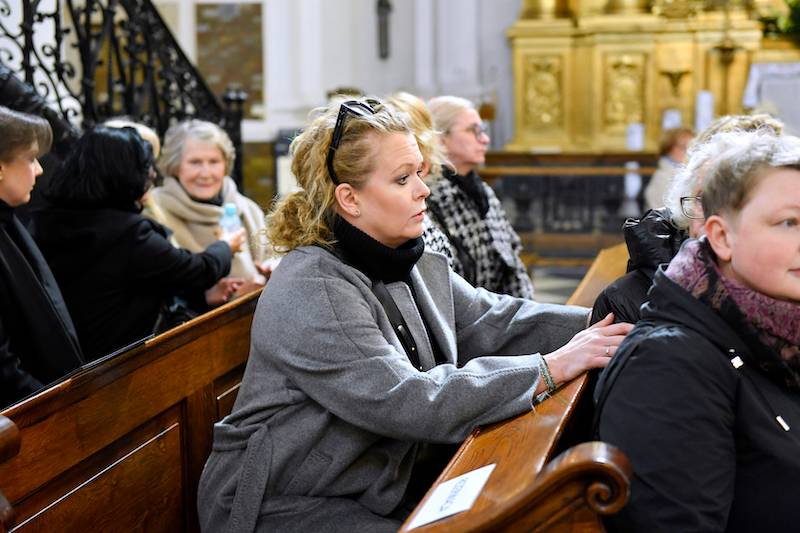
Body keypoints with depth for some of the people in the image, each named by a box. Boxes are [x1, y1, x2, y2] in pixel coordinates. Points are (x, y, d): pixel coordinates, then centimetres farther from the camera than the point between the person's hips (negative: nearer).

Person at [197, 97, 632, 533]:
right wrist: (551, 368, -28)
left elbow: (494, 321, 2)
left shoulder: (414, 265, 6)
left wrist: (603, 325, -11)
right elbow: (405, 401, -29)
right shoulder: (310, 292, -24)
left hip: (382, 487, 8)